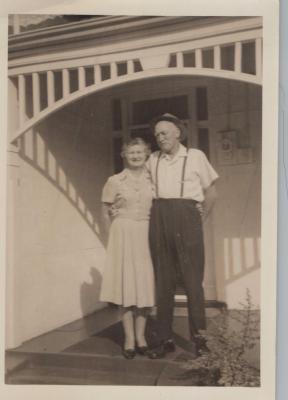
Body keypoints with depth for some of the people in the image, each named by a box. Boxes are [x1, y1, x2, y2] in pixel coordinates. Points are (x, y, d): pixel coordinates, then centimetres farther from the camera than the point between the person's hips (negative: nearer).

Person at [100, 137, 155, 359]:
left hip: (146, 235, 2)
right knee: (126, 284, -1)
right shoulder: (114, 181, 2)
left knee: (146, 284, 2)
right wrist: (116, 233, 6)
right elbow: (106, 212, 10)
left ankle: (140, 335, 16)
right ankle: (129, 338, 9)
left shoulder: (153, 180, 6)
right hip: (123, 235, -1)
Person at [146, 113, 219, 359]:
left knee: (193, 279, -1)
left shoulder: (195, 156, 6)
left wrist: (199, 219, 5)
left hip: (186, 218, -3)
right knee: (163, 281, 4)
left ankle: (197, 338, 10)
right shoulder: (153, 160, 12)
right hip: (159, 219, 3)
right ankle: (165, 339, 12)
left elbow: (211, 193, 10)